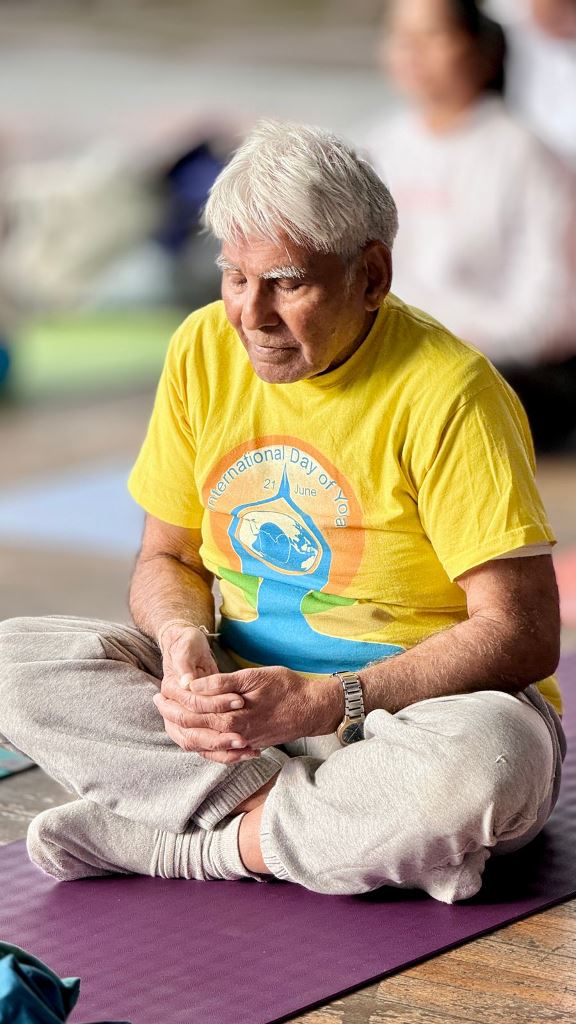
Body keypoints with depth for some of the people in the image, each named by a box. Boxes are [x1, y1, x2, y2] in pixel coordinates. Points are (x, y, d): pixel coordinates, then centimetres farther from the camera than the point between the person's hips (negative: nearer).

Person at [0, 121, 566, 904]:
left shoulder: (447, 391, -17)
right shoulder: (205, 350, 0)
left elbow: (522, 633, -19)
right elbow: (167, 558, 9)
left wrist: (326, 702, -28)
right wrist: (185, 641, -16)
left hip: (420, 699, -5)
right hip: (248, 688, 5)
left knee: (483, 760, -40)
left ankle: (175, 844, -21)